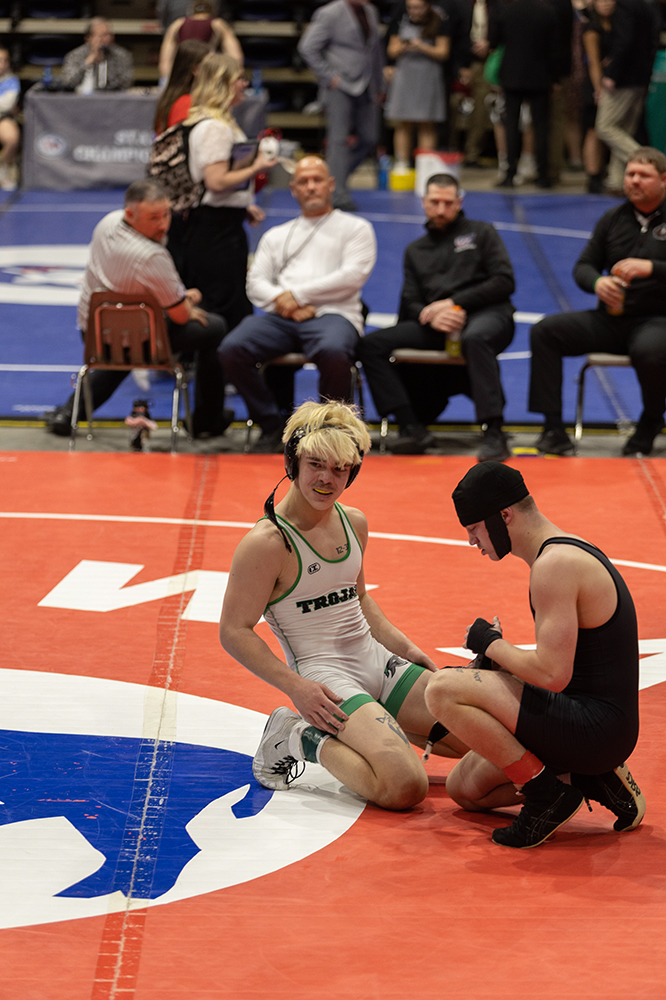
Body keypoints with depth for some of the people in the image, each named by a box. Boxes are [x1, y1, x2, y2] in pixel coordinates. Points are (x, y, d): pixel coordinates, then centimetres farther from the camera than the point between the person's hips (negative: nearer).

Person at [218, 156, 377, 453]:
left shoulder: (356, 228, 15)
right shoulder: (276, 236, 27)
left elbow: (352, 276, -1)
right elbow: (255, 283, 16)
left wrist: (298, 294, -6)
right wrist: (282, 300, -7)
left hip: (332, 314, -4)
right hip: (279, 317, 4)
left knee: (333, 351, -41)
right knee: (231, 350, -26)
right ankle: (272, 426, -10)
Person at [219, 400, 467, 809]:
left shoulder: (353, 522, 8)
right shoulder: (266, 543, -15)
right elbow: (234, 632, -13)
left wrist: (403, 645, 13)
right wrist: (296, 687, -21)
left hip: (376, 663, 8)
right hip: (323, 676, -8)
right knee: (406, 786, -25)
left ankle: (379, 728, 14)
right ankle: (305, 739, -2)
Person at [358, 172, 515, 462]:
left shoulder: (481, 233, 17)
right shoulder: (415, 251, 28)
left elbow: (504, 282, 3)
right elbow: (410, 303, 16)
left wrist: (454, 302, -7)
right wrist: (429, 316, -11)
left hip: (486, 315, -5)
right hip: (434, 327, 5)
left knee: (475, 338, -43)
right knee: (371, 344, -17)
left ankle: (494, 434, -47)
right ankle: (412, 428, -27)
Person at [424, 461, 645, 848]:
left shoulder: (555, 565, -18)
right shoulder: (567, 552, 15)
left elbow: (552, 674, -25)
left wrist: (491, 644, -8)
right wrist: (493, 659, 11)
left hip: (595, 727, -10)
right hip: (595, 727, 10)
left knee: (443, 689, -17)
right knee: (464, 788, 15)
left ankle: (549, 792, -11)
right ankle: (593, 778, 9)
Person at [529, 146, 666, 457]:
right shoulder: (613, 219, 14)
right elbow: (583, 265, 15)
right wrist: (597, 282, -9)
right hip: (610, 318, 5)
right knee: (545, 331, -14)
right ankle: (553, 428, -17)